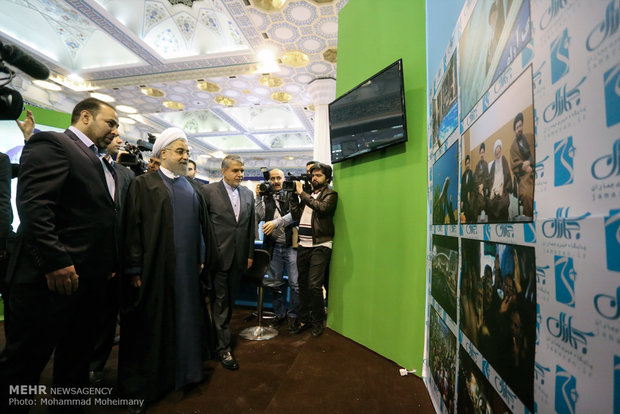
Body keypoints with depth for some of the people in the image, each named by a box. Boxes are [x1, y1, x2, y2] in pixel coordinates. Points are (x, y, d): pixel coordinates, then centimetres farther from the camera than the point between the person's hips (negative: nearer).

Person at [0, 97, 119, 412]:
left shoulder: (92, 159, 20)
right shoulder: (51, 143, -6)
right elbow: (33, 205, -19)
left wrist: (108, 263, 12)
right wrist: (55, 261, -24)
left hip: (88, 277, 9)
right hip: (54, 276, -9)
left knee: (76, 358, 18)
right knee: (26, 361, 5)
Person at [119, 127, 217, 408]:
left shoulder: (192, 190, 12)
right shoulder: (143, 184, -4)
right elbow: (132, 227, -9)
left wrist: (202, 259, 8)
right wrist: (135, 269, -12)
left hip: (188, 269, 5)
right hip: (154, 268, -4)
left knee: (185, 317, 14)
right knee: (152, 323, 8)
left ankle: (184, 369, 32)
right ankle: (144, 384, 26)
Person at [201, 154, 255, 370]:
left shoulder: (248, 194, 9)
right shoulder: (209, 190, -5)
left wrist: (250, 254, 10)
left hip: (239, 257, 4)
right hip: (218, 255, -4)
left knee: (230, 299, 14)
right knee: (220, 300, 3)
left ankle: (222, 330, 34)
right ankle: (223, 346, 14)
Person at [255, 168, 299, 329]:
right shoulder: (265, 198, 11)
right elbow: (258, 218, 1)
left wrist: (275, 222, -18)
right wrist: (258, 198, -3)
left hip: (290, 245, -3)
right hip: (273, 247, 4)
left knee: (295, 283, 0)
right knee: (275, 282, 13)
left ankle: (294, 314, 18)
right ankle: (279, 313, 29)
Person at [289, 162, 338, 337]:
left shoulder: (330, 194, 0)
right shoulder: (307, 194, 18)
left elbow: (322, 207, -20)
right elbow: (296, 214, 12)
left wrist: (302, 193, -13)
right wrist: (294, 196, 4)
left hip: (320, 246, -6)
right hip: (303, 245, 6)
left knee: (314, 285, -8)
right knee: (302, 284, 11)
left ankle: (318, 321, 12)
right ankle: (304, 319, 25)